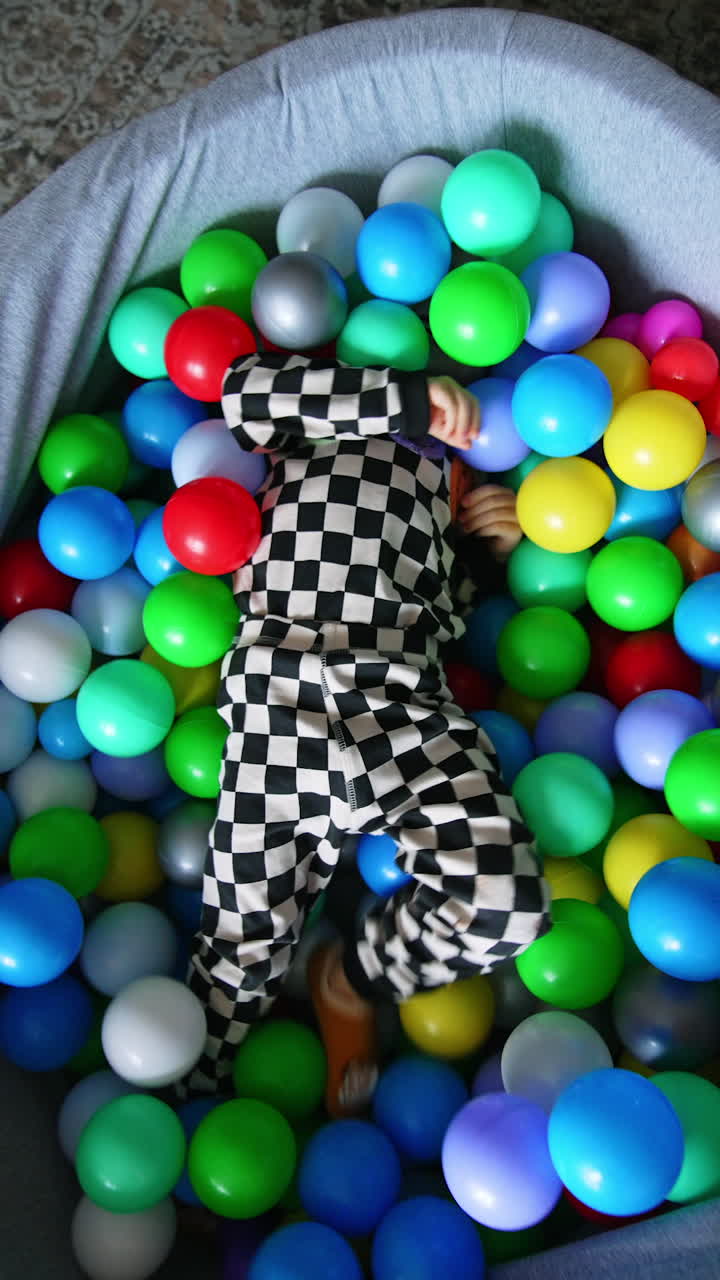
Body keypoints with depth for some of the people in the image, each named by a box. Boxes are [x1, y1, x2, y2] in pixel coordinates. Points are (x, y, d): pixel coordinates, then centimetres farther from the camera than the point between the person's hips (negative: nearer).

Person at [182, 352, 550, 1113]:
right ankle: (195, 1112, 31)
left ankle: (350, 982, 10)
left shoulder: (447, 466, 33)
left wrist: (486, 551, 16)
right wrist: (410, 398, -4)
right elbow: (244, 387, -5)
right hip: (281, 689, -3)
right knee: (244, 940, 1)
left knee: (505, 904, -20)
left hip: (405, 703, 4)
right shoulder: (315, 416, 19)